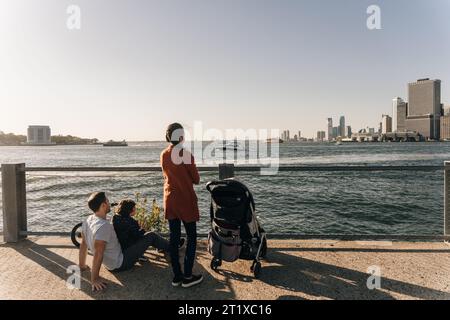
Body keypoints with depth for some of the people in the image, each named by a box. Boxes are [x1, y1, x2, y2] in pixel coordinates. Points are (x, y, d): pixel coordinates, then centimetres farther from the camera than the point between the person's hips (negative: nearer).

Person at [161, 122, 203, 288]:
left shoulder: (163, 155, 3)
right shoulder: (186, 155, -16)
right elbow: (196, 180, -8)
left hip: (169, 199, 6)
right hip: (185, 200, -6)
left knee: (174, 238, 11)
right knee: (191, 237, 7)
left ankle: (177, 275, 20)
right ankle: (187, 277, 12)